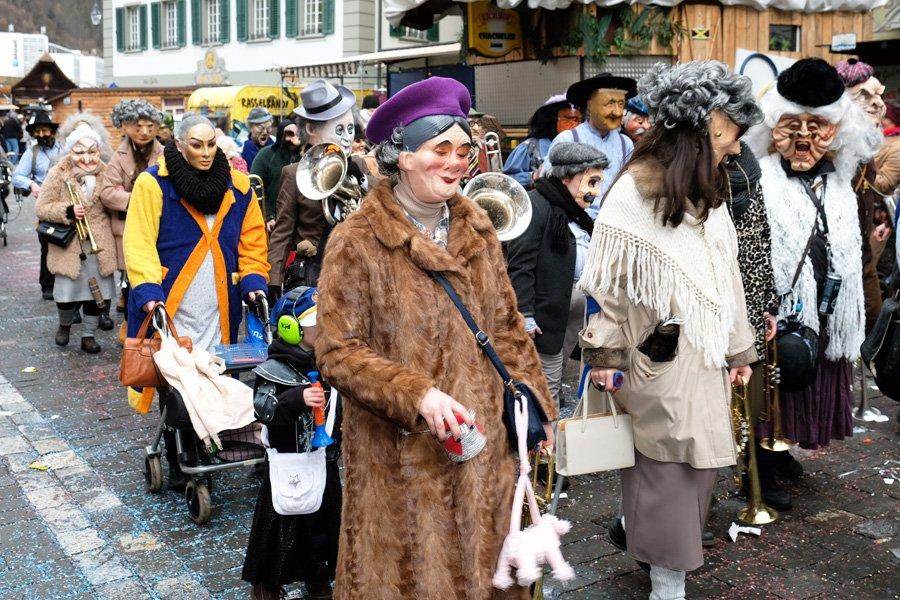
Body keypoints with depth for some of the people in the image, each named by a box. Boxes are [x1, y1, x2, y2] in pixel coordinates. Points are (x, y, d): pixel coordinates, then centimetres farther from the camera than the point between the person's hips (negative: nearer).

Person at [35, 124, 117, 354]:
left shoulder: (104, 173, 2)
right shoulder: (58, 174, -6)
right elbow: (41, 208, -5)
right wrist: (68, 211, -19)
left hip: (99, 245, 2)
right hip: (68, 245, -2)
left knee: (96, 292, 6)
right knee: (67, 291, -2)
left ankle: (89, 335, 22)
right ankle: (65, 325, 29)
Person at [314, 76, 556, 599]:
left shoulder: (477, 230, 7)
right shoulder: (357, 242, -10)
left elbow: (507, 328, 13)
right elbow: (338, 352, -13)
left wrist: (536, 408, 10)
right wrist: (418, 396, -23)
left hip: (484, 446, 5)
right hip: (401, 455, -5)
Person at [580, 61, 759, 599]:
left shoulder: (710, 193, 9)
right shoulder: (633, 194, -13)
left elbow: (727, 277, 13)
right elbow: (606, 283, -10)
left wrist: (738, 349, 16)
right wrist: (604, 353, -8)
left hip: (706, 356, 7)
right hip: (659, 358, -7)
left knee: (697, 460, 12)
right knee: (667, 462, 2)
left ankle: (635, 525, 35)